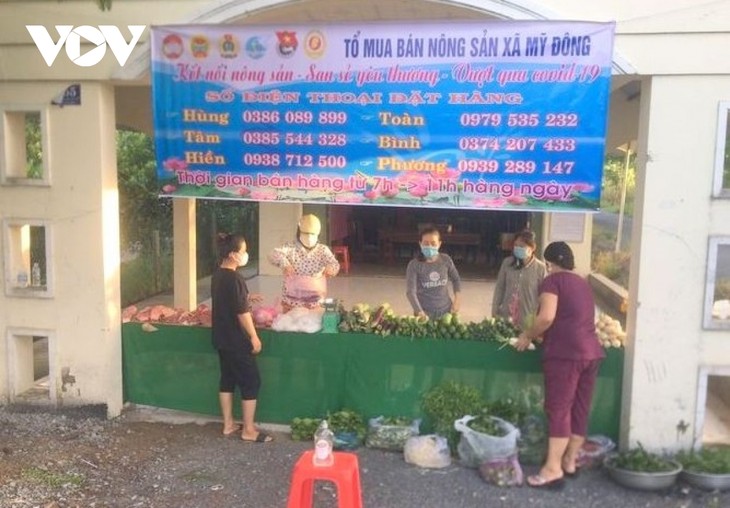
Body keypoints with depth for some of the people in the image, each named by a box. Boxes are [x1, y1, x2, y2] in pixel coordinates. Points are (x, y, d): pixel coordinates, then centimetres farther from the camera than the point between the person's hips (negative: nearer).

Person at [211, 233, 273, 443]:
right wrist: (254, 337, -15)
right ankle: (248, 430, 7)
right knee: (251, 382, 0)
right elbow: (242, 312, -22)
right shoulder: (234, 278, -22)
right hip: (236, 340, -9)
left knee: (227, 379, 16)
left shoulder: (217, 275, 6)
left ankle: (228, 425, 25)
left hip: (222, 337, 9)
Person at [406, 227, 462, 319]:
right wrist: (420, 312, -29)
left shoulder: (446, 260, -4)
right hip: (425, 312, -3)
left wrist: (456, 300, 2)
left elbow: (456, 279, 12)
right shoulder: (414, 265, -13)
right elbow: (411, 291, -19)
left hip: (446, 310, 3)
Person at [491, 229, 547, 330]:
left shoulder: (540, 268, -8)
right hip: (506, 316, 3)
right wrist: (494, 312, 7)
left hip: (528, 321, -3)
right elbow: (499, 288, 8)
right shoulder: (507, 263, 1)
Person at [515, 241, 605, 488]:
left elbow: (547, 317, -16)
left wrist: (527, 336, -1)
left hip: (566, 352, -8)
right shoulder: (582, 283, 20)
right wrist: (541, 335, 28)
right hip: (591, 352, 8)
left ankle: (553, 469, -6)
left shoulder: (552, 280, -2)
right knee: (580, 409, 11)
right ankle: (569, 462, 20)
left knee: (559, 409, -6)